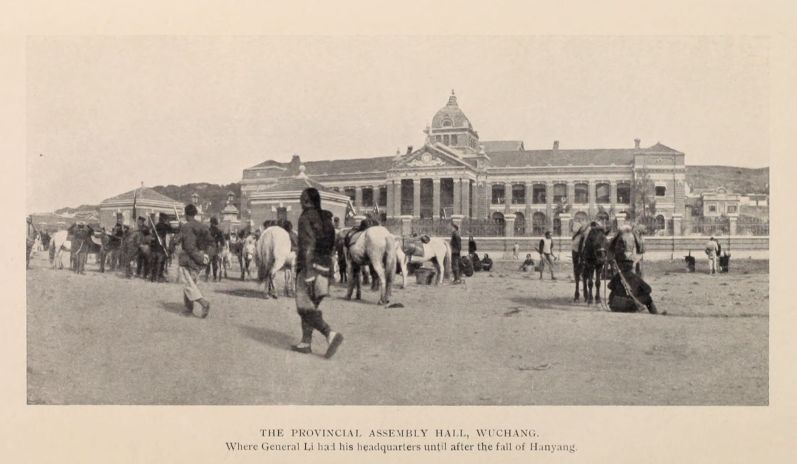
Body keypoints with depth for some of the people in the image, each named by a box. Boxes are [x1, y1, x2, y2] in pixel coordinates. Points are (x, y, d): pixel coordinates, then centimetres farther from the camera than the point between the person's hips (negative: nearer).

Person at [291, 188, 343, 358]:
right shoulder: (326, 219, 14)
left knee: (305, 308, -6)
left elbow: (308, 246, -19)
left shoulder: (306, 218, -10)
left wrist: (308, 272, -23)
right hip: (325, 266, 8)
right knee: (310, 305, 16)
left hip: (310, 266, -8)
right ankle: (306, 342, 17)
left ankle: (331, 334, -23)